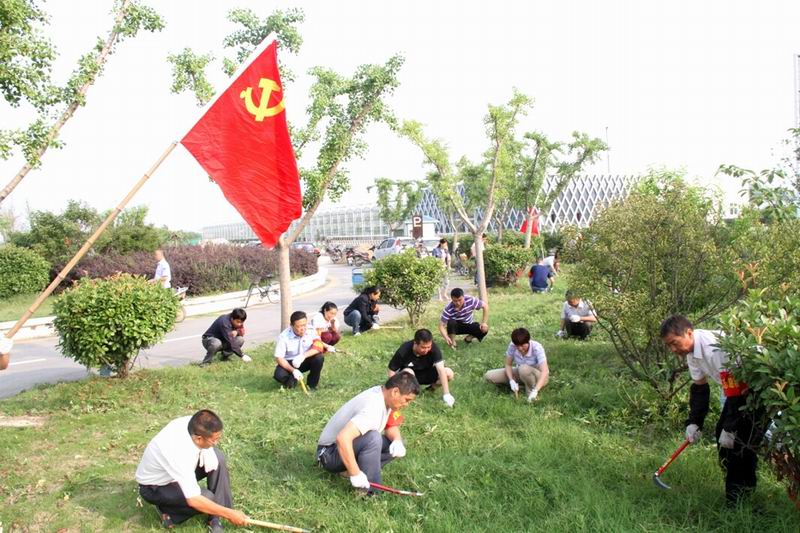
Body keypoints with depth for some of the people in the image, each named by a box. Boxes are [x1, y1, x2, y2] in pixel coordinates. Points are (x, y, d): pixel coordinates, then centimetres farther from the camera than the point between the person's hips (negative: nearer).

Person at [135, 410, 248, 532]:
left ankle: (216, 517, -6)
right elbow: (194, 500, -37)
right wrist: (230, 514, -30)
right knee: (208, 498, -26)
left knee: (218, 458, -14)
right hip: (154, 487, -8)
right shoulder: (179, 453, -42)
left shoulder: (193, 423, -24)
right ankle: (166, 509, 1)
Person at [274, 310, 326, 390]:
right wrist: (293, 370, -34)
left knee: (319, 357, -28)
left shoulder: (311, 330, -16)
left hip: (305, 361, 2)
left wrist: (303, 356, -39)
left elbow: (319, 347, -24)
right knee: (279, 375, -31)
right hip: (289, 363, -2)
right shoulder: (284, 336, -22)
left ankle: (312, 385, -6)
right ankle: (292, 380, 6)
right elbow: (279, 358, -21)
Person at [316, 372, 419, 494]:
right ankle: (370, 492, -23)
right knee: (372, 437, -34)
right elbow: (342, 438, -43)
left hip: (353, 447, 9)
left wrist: (397, 441, -15)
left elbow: (391, 427, 8)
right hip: (331, 453, -9)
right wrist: (355, 474, -39)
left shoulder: (383, 394, -4)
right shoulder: (373, 409, -32)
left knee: (396, 445, -2)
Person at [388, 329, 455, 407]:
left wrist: (446, 394, -42)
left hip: (426, 373, 2)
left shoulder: (433, 348, -29)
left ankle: (432, 387, 4)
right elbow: (392, 370, -19)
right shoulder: (404, 351, -30)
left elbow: (441, 370, -34)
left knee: (449, 373, -23)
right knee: (408, 372, -38)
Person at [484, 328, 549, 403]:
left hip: (538, 377, -5)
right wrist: (512, 381, -24)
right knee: (488, 376, -13)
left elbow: (545, 371, -40)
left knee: (523, 369, -41)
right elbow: (508, 365, -7)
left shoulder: (537, 348, -30)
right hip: (520, 373, 5)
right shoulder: (512, 346, -20)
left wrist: (535, 390, -50)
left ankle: (531, 390, -14)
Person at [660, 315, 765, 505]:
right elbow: (699, 388, 5)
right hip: (737, 388, 10)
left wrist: (730, 428, -22)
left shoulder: (716, 349, -34)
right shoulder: (691, 350, -4)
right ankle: (736, 487, 23)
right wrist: (693, 423, -2)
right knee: (722, 431, 10)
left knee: (744, 440, -14)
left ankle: (740, 491, -3)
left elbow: (735, 393, -29)